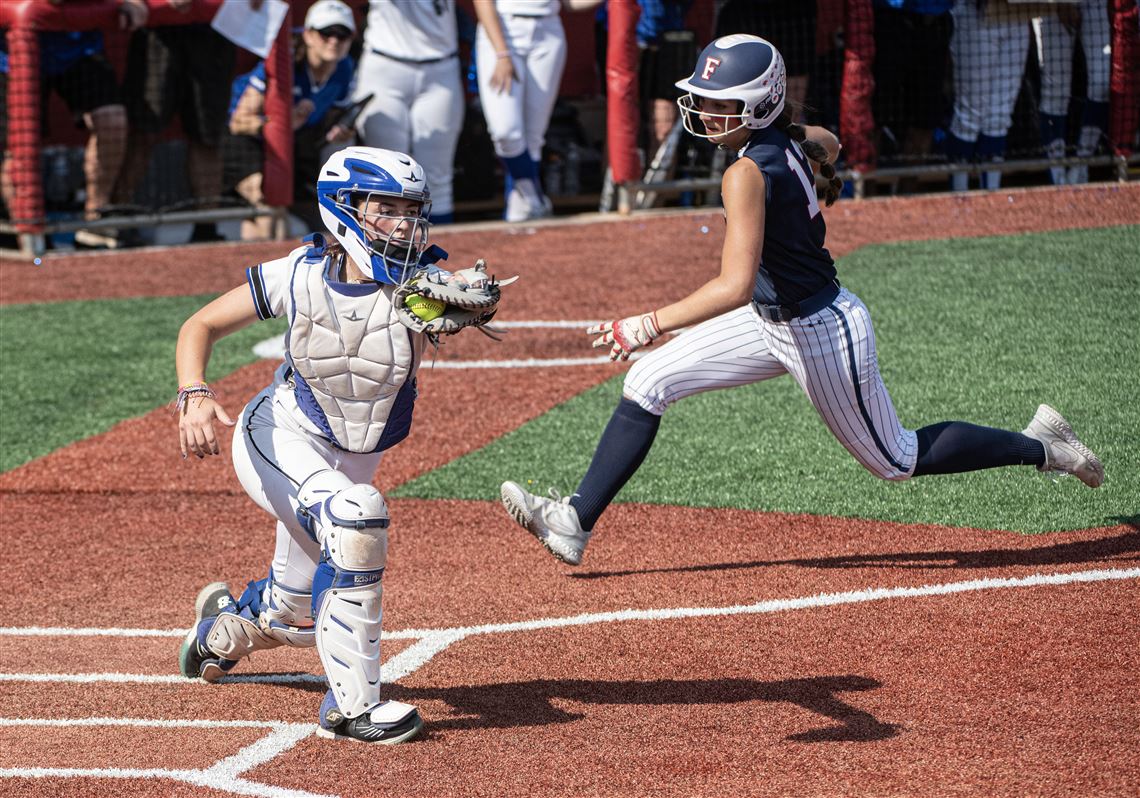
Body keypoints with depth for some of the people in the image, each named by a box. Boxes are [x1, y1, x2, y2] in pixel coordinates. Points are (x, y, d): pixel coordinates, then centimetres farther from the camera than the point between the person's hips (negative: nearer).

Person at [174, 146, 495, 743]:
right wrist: (194, 395, -29)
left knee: (293, 618, 17)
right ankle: (352, 704, -27)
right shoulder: (302, 274, -19)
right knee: (356, 516, -34)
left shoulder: (419, 281, -18)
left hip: (351, 462, 4)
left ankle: (223, 626, 56)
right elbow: (201, 326, -12)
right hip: (279, 441, -4)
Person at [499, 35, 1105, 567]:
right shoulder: (790, 140, -5)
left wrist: (649, 324, -38)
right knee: (648, 382, 3)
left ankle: (1037, 447, 27)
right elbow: (828, 145, 21)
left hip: (821, 336, -9)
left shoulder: (749, 173, -30)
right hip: (774, 321, 9)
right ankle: (575, 523, 6)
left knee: (895, 460, 11)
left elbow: (735, 287, -38)